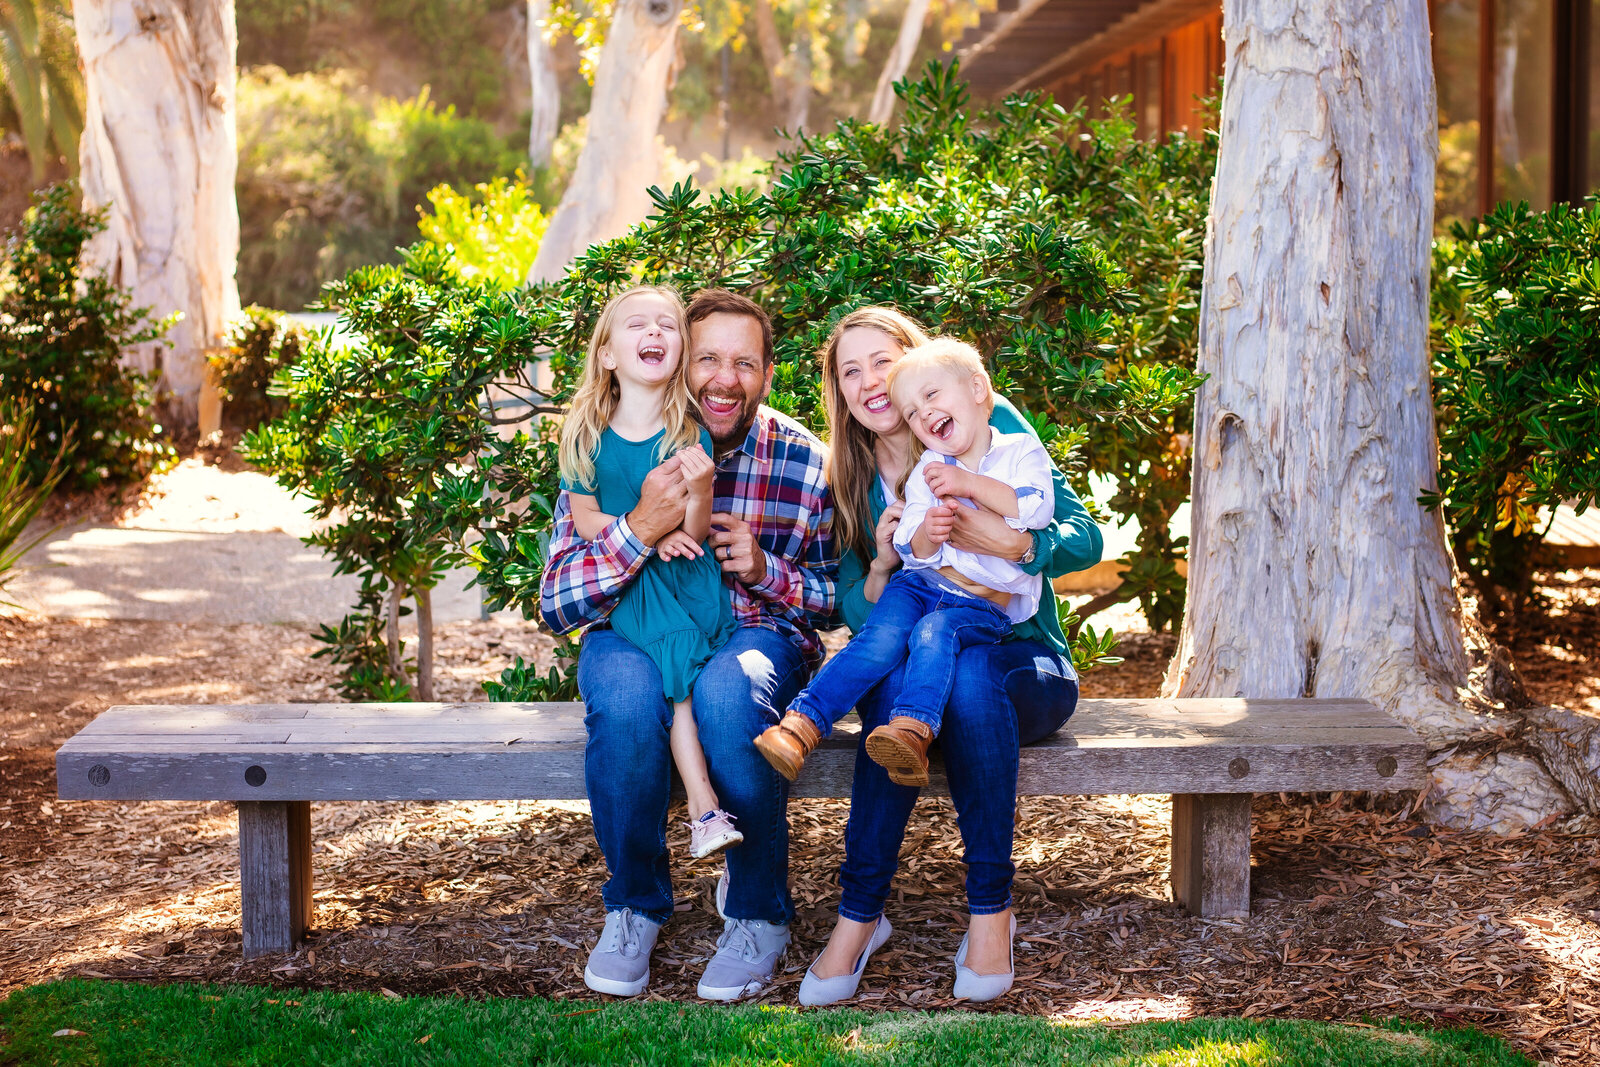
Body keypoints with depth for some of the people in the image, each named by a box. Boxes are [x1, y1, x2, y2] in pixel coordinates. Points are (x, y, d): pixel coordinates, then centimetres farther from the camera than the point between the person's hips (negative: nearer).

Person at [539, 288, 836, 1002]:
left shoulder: (804, 462, -6)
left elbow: (837, 601, 4)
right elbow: (555, 607, -14)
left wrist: (765, 570, -18)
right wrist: (640, 529, -30)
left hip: (758, 637, 0)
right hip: (633, 638, 0)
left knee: (726, 692, -36)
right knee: (625, 693, -36)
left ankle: (759, 913, -12)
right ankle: (634, 904, -10)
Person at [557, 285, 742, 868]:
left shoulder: (690, 434, -2)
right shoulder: (587, 436, 1)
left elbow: (695, 533, -4)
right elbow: (586, 518, 3)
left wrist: (700, 490, -25)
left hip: (689, 577, 1)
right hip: (627, 585, -1)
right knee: (682, 663, -23)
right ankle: (703, 806, -23)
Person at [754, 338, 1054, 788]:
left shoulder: (1022, 451, 5)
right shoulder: (927, 470, 14)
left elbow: (1037, 508, -15)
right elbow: (911, 553, 5)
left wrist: (970, 484, -18)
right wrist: (925, 534, -19)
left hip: (985, 604, -3)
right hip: (920, 584, 3)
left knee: (935, 632, -34)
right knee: (881, 639, -26)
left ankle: (912, 731, -52)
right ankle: (801, 723, -35)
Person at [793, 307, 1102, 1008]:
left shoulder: (990, 425, -3)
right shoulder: (851, 480, 8)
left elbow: (1084, 537, -9)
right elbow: (854, 613, 2)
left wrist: (1010, 542, -29)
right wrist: (883, 567, -20)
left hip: (1020, 665, -2)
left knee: (968, 671, -37)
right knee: (901, 674, -35)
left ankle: (990, 906, -29)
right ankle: (860, 911, -29)